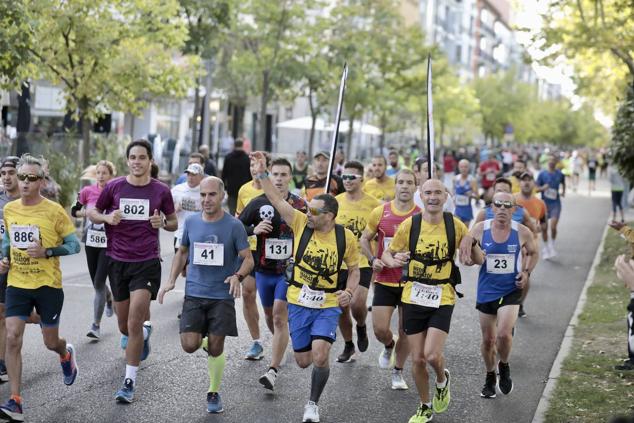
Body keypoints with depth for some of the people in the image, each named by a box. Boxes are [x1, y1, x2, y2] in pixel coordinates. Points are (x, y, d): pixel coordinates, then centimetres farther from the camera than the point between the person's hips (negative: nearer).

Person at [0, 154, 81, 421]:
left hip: (47, 285, -3)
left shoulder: (54, 211, -10)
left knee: (50, 342, 9)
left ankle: (66, 354, 49)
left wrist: (46, 252, -20)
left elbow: (74, 245, -6)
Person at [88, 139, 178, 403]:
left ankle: (130, 382, -6)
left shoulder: (161, 191, -1)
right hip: (118, 261, 2)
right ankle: (144, 330, 49)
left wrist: (163, 223, -12)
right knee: (124, 325, 12)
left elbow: (174, 223, 10)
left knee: (134, 324, -13)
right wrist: (107, 217, -11)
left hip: (147, 263, -2)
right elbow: (92, 212, 11)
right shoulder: (114, 187, 0)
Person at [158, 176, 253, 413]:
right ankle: (205, 340, 26)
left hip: (222, 296, -2)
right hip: (194, 294, 2)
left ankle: (214, 393, 20)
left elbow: (248, 259, -5)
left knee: (215, 348, -1)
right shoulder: (191, 222, 3)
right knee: (189, 345, -10)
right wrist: (171, 281, 8)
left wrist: (238, 276, -25)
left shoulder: (234, 226, -7)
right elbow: (182, 252, 17)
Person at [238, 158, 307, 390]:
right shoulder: (258, 203, -2)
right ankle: (280, 346, 47)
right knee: (269, 314, 18)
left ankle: (273, 370, -11)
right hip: (264, 269, 2)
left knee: (280, 317, -12)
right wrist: (254, 229, -17)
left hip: (289, 270, -2)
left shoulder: (300, 205, -2)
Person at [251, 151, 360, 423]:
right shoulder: (301, 224, -7)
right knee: (303, 361, 8)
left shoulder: (346, 237, -8)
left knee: (319, 358, -17)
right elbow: (277, 200, -11)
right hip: (298, 301, 2)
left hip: (329, 304, -2)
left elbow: (354, 270, 5)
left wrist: (349, 292, -11)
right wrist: (262, 173, -21)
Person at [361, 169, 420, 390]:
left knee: (406, 332, 6)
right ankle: (389, 346, 32)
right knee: (379, 329, -5)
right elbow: (365, 239, 10)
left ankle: (398, 372, 26)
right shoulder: (380, 212, -2)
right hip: (384, 281, 0)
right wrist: (373, 259, -5)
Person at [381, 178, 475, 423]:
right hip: (413, 297, 1)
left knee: (432, 355, -16)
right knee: (417, 359, 6)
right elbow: (387, 254, 6)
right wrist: (394, 260, -18)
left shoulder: (455, 225, -4)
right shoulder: (409, 225, -3)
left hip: (442, 297, -1)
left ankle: (442, 379, 21)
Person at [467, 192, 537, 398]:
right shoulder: (480, 229, -7)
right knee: (488, 339, 11)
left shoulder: (522, 233, -7)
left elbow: (533, 253, 12)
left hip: (511, 291, -1)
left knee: (504, 334, -19)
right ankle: (490, 377, 35)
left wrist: (527, 272, -3)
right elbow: (478, 260, -14)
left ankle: (504, 368, 12)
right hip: (486, 290, 2)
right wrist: (473, 246, -34)